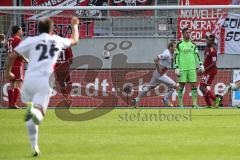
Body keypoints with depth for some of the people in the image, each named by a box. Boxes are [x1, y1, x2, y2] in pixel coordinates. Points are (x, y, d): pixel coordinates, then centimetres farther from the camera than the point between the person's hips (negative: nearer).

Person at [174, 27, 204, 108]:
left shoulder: (193, 45, 12)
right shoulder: (179, 45, 2)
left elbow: (196, 55, 15)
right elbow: (176, 57, 0)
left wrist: (200, 65, 4)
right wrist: (176, 68, -6)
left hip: (192, 68, 3)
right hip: (182, 68, -3)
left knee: (194, 85, -2)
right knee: (181, 86, 0)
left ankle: (195, 104, -1)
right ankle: (180, 104, 6)